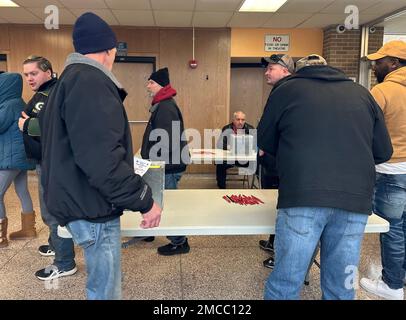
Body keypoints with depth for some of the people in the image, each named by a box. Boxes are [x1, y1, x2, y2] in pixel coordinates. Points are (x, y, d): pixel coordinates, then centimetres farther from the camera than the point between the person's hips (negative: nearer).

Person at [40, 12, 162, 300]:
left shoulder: (70, 79, 14)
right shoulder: (91, 82, -20)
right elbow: (102, 159, -28)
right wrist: (144, 201, -21)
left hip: (78, 199, 11)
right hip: (91, 207, -11)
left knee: (104, 284, 24)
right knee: (106, 290, 3)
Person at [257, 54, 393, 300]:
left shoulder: (287, 89, 12)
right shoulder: (362, 93, 18)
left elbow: (266, 143, 19)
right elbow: (384, 152, 19)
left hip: (302, 197, -3)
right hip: (356, 199, 3)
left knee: (284, 285, 7)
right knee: (341, 287, 15)